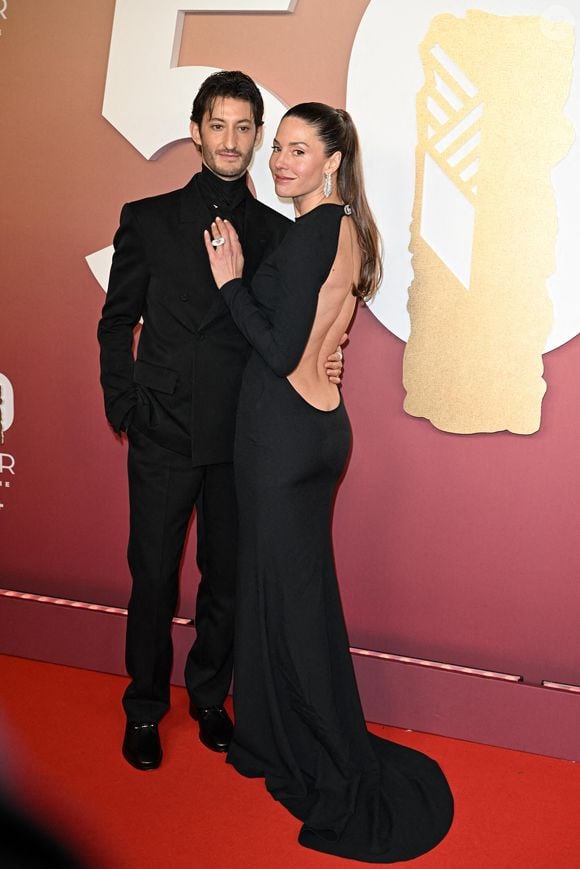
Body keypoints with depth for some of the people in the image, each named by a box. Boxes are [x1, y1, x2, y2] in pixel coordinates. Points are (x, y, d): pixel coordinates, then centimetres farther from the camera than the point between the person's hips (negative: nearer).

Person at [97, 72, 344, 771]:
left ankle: (210, 697, 33)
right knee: (153, 579, 7)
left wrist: (319, 363, -7)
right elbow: (116, 322, 6)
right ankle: (144, 708, 28)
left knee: (228, 580, 11)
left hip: (243, 437, 1)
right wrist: (124, 405, -4)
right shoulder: (148, 219, 6)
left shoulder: (278, 232, 8)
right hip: (163, 435, -1)